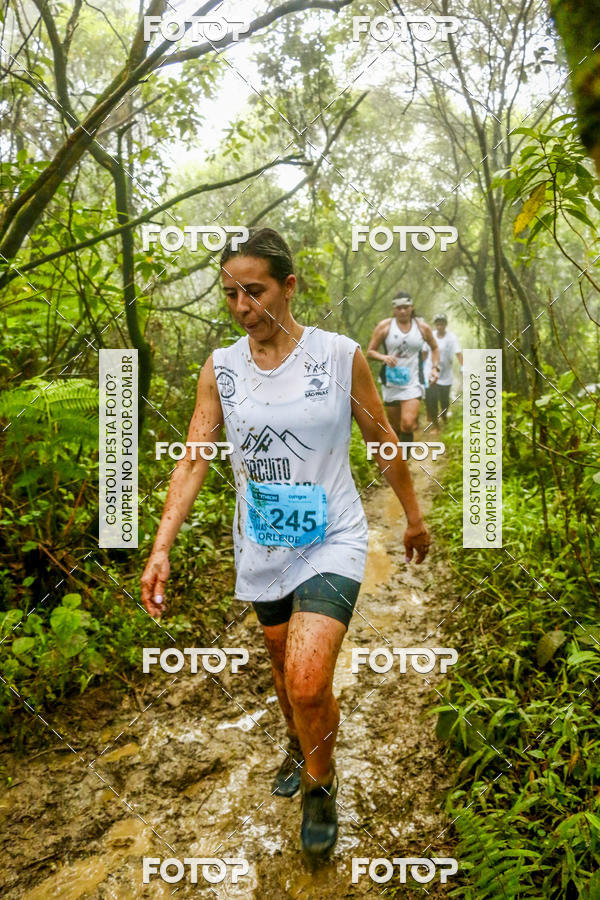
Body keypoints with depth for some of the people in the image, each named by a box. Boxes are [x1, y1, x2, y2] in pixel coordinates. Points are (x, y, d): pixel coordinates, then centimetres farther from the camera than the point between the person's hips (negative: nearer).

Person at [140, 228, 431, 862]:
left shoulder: (340, 355, -9)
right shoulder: (219, 369, -3)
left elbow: (383, 439, 2)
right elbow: (193, 457, -8)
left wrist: (413, 516, 10)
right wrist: (162, 546, -18)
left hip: (331, 543, -3)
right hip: (261, 549, 3)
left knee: (308, 681, -15)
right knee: (283, 665, 20)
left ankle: (320, 785, 18)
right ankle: (298, 746, 53)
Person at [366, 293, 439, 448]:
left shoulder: (423, 327, 6)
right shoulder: (384, 326, 1)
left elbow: (434, 348, 22)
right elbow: (370, 351, 2)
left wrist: (435, 367, 6)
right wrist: (383, 357, -18)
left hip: (413, 383, -1)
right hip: (391, 382, 1)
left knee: (408, 424, -19)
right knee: (395, 427, 8)